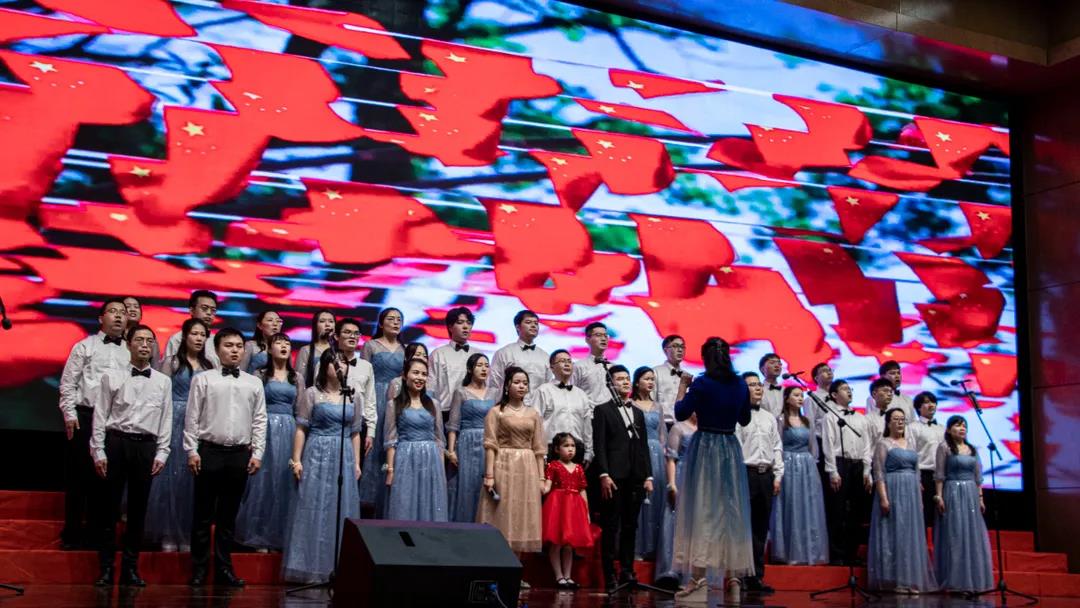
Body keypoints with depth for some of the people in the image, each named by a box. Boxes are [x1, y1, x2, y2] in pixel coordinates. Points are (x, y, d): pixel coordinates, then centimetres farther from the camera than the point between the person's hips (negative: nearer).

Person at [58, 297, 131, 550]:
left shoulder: (129, 352, 10)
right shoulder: (85, 346, 3)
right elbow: (68, 382, 0)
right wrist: (70, 414, -7)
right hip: (85, 417, -3)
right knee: (78, 474, 2)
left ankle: (95, 532, 17)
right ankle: (72, 533, 10)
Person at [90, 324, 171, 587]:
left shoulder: (163, 381, 8)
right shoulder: (112, 377, 3)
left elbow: (166, 419, 8)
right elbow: (100, 415, 2)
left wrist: (161, 453, 2)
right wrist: (98, 451, -4)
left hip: (146, 446, 2)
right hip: (116, 442, -1)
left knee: (138, 508, 6)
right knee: (110, 506, 2)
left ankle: (130, 567, 14)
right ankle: (106, 568, 9)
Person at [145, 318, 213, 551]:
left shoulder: (208, 366, 12)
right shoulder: (172, 363, 2)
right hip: (175, 421, -3)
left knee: (194, 479, 3)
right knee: (172, 475, -2)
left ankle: (188, 535, 12)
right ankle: (168, 534, 6)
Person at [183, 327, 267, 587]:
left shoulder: (254, 383, 9)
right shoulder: (203, 379, 2)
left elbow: (259, 421, 9)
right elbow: (192, 417, 1)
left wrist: (257, 453, 3)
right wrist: (191, 451, -5)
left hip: (240, 454, 2)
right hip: (209, 451, -2)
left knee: (229, 514, 9)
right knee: (203, 513, 3)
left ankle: (224, 567, 17)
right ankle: (199, 568, 11)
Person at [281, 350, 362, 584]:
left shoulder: (353, 397, 11)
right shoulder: (312, 394, 1)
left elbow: (355, 433, 13)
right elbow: (301, 429, -1)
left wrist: (357, 463, 9)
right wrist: (296, 460, -6)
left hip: (344, 458, 4)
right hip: (317, 455, -3)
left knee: (342, 511, 5)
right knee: (313, 510, -2)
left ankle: (337, 568, 12)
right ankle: (311, 567, 5)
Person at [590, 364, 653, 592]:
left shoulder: (638, 413, 20)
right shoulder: (602, 410, 3)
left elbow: (644, 446, 17)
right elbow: (599, 445, -5)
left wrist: (648, 476, 9)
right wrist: (603, 475, -14)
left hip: (635, 479, 5)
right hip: (613, 477, -5)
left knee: (630, 526, 6)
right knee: (611, 527, -3)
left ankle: (627, 571, 11)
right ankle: (610, 575, 0)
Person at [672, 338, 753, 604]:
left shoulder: (701, 383, -11)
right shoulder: (741, 385, 4)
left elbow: (680, 414, -4)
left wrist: (682, 388, 9)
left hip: (704, 447, -4)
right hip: (731, 449, 4)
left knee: (702, 508, -2)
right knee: (731, 508, 10)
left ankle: (699, 576, -8)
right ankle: (732, 575, 11)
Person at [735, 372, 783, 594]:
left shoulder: (769, 417, 17)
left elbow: (777, 447, 16)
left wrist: (778, 475, 8)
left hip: (766, 475, 6)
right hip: (745, 473, -6)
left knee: (761, 528, 7)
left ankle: (756, 576, 12)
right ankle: (747, 576, 0)